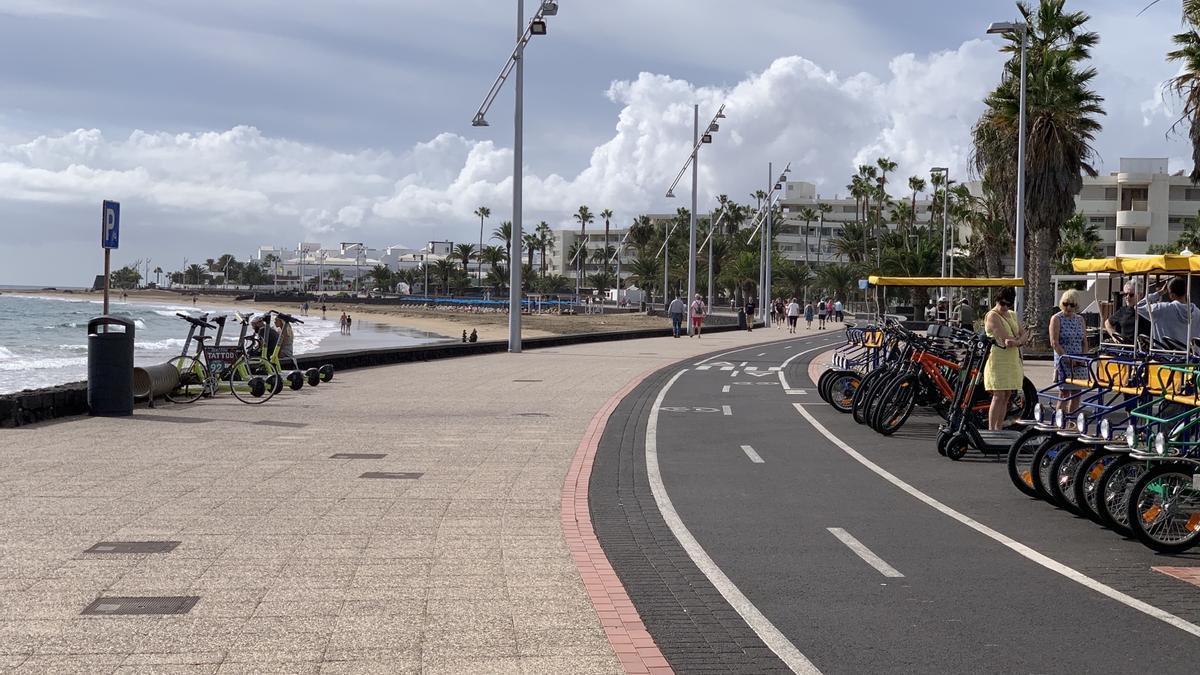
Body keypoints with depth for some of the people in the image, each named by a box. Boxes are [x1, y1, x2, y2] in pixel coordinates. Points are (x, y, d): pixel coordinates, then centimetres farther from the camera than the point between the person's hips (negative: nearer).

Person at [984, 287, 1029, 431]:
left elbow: (1025, 334, 11)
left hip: (1013, 361, 8)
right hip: (998, 361, -8)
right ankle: (991, 429, -10)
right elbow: (1006, 337, -18)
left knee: (1006, 397, 7)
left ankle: (999, 429, 12)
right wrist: (1019, 340, -2)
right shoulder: (992, 316, -10)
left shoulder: (1012, 315, 16)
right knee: (998, 396, -11)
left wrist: (1017, 342, -10)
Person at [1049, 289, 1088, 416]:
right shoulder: (1056, 319, -4)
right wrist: (1068, 359, -16)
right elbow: (1054, 343, -11)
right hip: (1063, 362, -5)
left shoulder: (1080, 319, 12)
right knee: (1065, 393, -7)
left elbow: (1084, 342, 13)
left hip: (1079, 363, 5)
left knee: (1076, 393, 4)